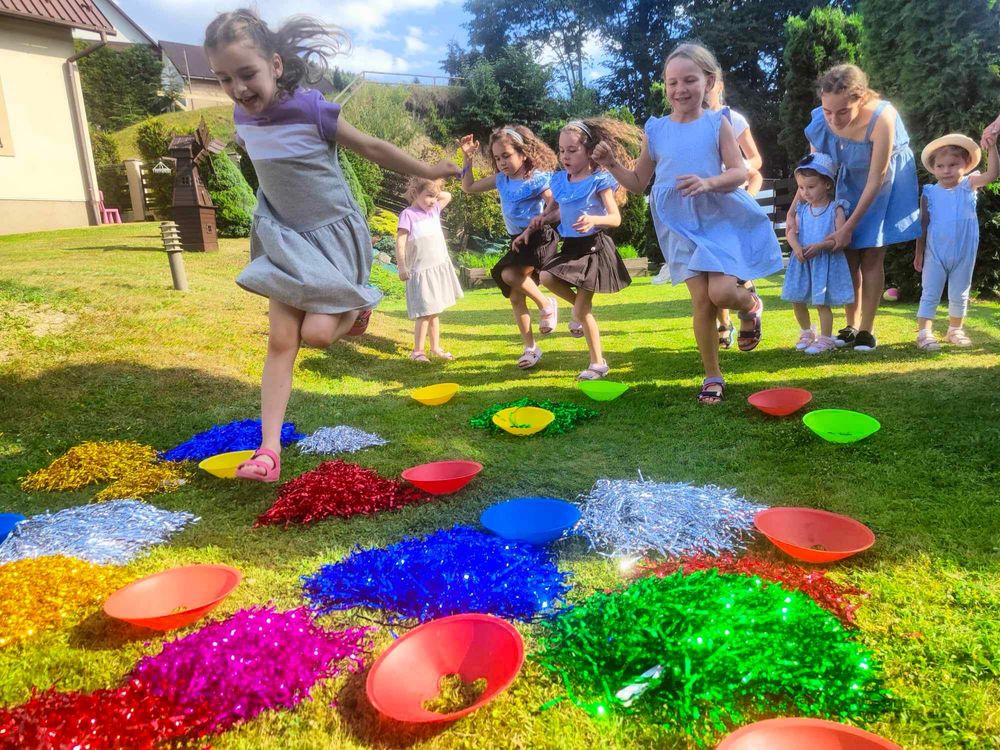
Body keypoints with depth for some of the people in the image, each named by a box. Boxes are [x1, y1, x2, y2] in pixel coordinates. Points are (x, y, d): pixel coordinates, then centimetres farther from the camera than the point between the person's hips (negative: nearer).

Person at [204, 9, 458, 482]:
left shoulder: (310, 110, -20)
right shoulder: (243, 118, -3)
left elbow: (373, 148, -9)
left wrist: (426, 172, -3)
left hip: (333, 234, -4)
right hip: (285, 238, 5)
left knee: (317, 333, -18)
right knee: (281, 340, -5)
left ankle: (356, 309, 20)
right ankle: (269, 451, -3)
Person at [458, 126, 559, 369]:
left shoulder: (538, 179, -12)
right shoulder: (501, 179, 7)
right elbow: (468, 187, 16)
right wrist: (468, 159, 6)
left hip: (539, 238, -8)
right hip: (518, 241, 8)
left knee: (509, 274, -30)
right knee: (515, 298, 5)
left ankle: (546, 305, -4)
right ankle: (530, 348, 16)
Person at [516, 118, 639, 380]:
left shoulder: (599, 180, -12)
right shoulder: (559, 181, 6)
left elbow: (615, 218, -16)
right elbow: (551, 213, 22)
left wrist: (594, 220, -36)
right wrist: (529, 230, 13)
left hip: (593, 247, -6)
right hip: (570, 247, 6)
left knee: (582, 310, -5)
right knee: (546, 277, -19)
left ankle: (598, 363, 11)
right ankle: (581, 305, 10)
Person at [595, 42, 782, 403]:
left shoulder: (717, 123, -2)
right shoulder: (655, 130, 4)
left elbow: (739, 172, -7)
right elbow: (638, 182, 12)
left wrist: (709, 183, -27)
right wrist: (612, 165, -5)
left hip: (720, 218, -2)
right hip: (681, 225, 2)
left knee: (722, 293, -16)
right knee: (701, 300, -2)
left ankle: (751, 303, 25)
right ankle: (712, 376, 13)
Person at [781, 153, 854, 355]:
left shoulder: (836, 209, -7)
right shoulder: (802, 209, 8)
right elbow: (792, 232, 2)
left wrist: (820, 246, -26)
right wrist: (797, 248, -18)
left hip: (825, 262, -5)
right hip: (802, 262, 5)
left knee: (822, 302, -3)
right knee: (796, 300, 9)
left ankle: (826, 338, 9)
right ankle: (806, 332, 30)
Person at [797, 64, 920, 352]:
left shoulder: (882, 119, -35)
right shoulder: (822, 119, -22)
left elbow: (876, 180, -28)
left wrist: (849, 226, -26)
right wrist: (794, 209, -14)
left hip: (886, 183, -4)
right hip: (851, 181, 4)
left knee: (872, 256, -5)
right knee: (849, 256, 3)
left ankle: (867, 330, 3)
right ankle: (852, 326, 14)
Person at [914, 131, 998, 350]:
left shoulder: (969, 185, -2)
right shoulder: (930, 193, -4)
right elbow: (923, 224, 0)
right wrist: (919, 252, 2)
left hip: (964, 254, 2)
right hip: (935, 254, -2)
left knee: (959, 295, 13)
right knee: (930, 295, 1)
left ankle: (955, 330, 28)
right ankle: (924, 333, 5)